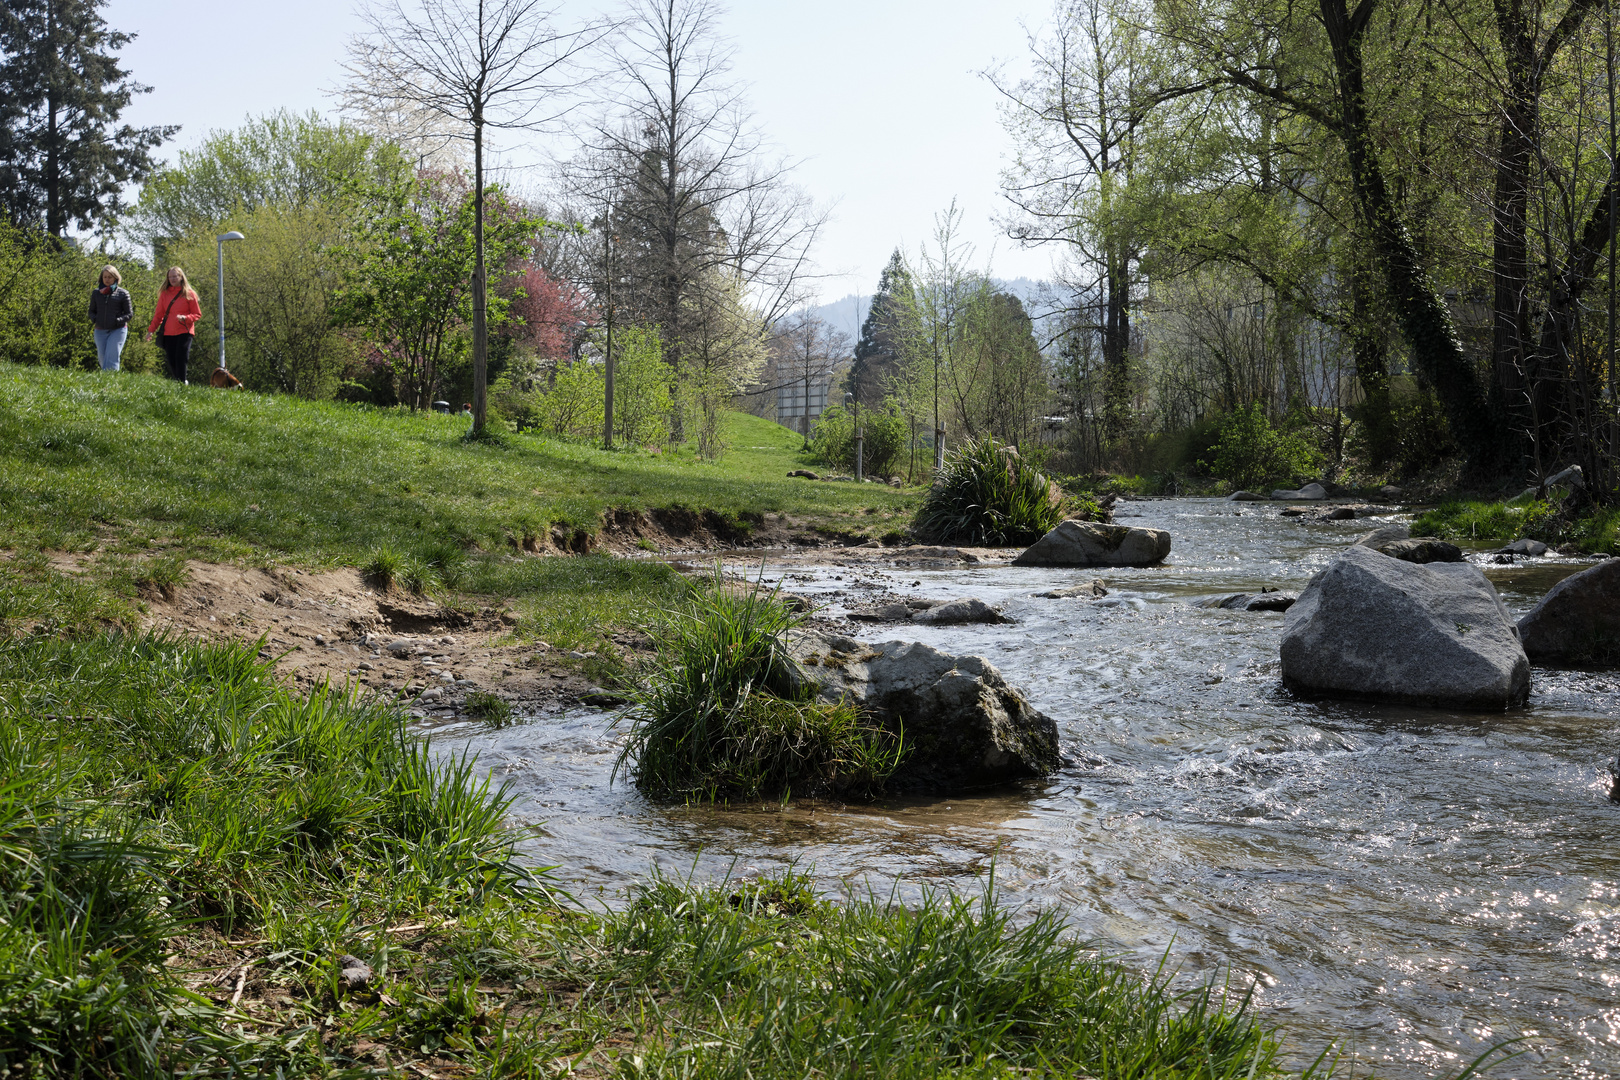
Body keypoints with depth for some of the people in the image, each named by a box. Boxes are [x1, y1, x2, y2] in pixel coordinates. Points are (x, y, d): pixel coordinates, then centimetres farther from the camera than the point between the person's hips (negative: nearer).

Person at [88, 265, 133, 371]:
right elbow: (92, 311, 17)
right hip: (100, 331, 4)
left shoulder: (122, 294, 0)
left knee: (111, 359, -13)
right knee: (102, 358, 7)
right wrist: (94, 319, -6)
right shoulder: (96, 292, 10)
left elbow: (129, 314, 1)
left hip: (118, 330, -4)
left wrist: (117, 321, -16)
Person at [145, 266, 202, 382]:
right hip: (168, 333, 3)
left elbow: (197, 314, 4)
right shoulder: (164, 294, 13)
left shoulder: (189, 294, 3)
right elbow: (158, 314, 15)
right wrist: (151, 330, 5)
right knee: (171, 361, 1)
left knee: (181, 359, -13)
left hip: (184, 332, -3)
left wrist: (185, 318, -15)